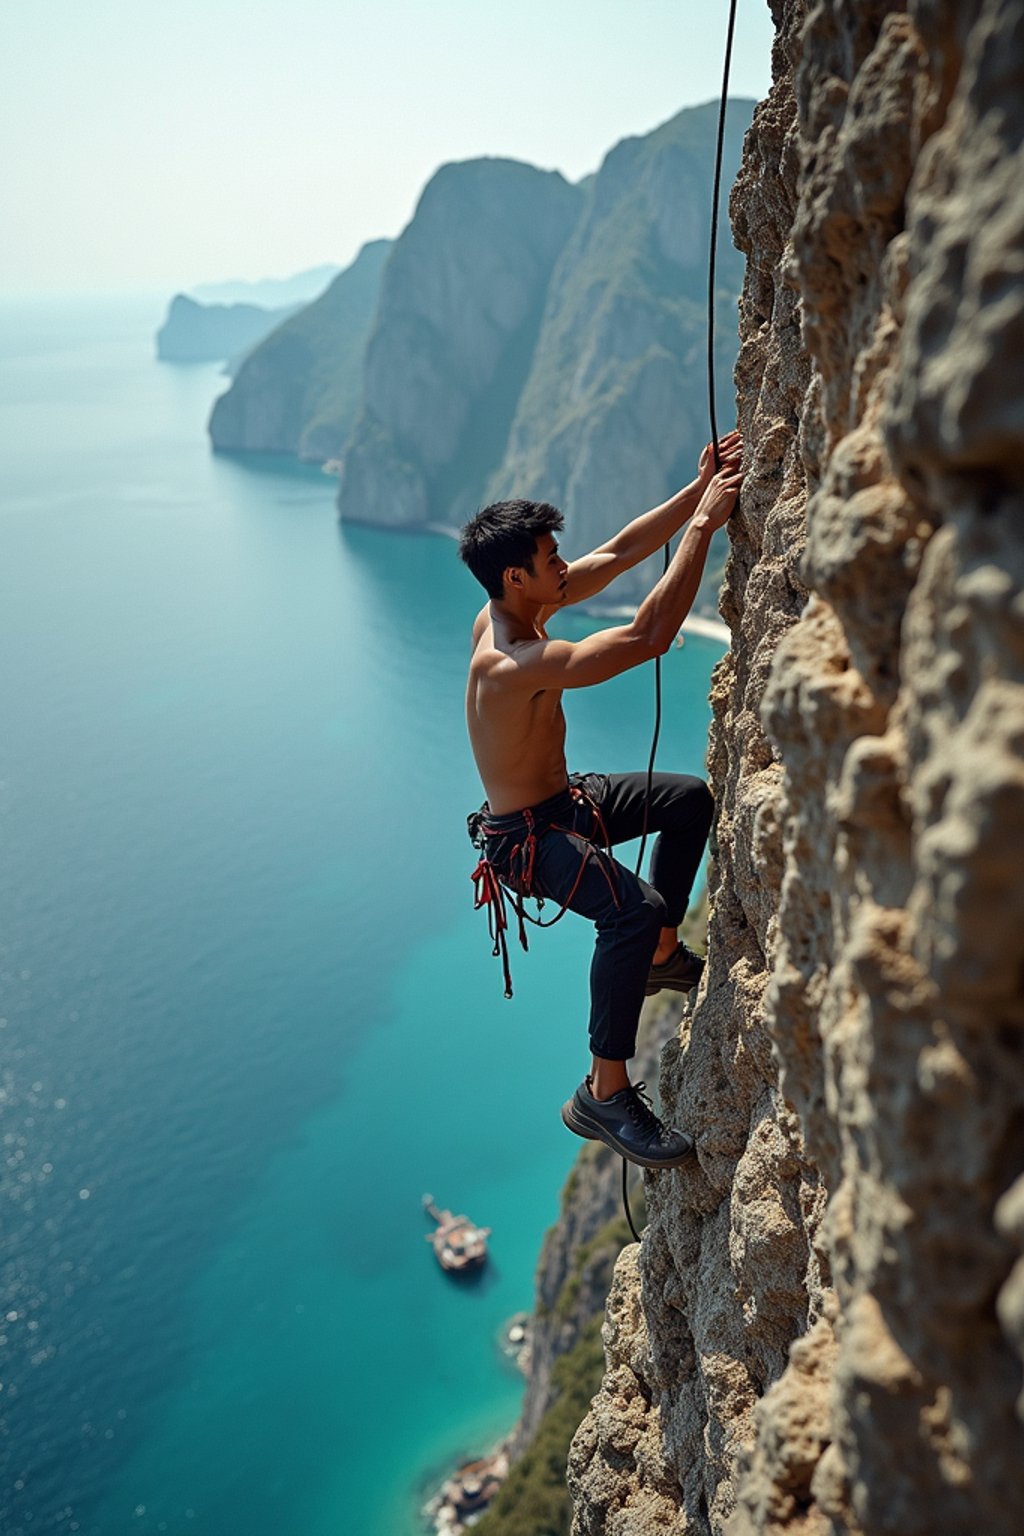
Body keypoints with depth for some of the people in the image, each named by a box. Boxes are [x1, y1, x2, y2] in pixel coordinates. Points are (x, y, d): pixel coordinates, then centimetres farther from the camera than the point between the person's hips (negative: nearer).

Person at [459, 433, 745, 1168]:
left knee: (693, 798, 16)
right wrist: (703, 524, -32)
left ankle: (661, 954, 27)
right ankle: (605, 1093, -21)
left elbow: (619, 554, 2)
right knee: (634, 908, -34)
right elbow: (649, 637, -37)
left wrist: (698, 489, -7)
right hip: (527, 836, -10)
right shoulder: (513, 664, -33)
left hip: (565, 799, 10)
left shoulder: (513, 609, -4)